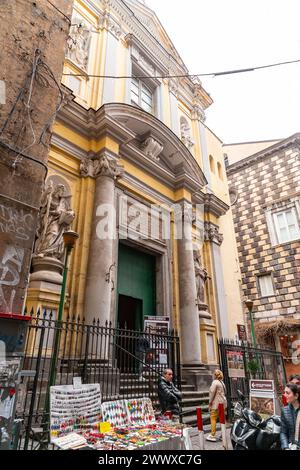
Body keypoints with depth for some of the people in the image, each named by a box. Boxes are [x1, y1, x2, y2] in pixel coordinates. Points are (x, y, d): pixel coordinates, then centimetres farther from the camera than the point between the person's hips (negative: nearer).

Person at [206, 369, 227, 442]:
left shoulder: (215, 382, -13)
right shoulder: (222, 382, 14)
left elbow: (212, 393, -16)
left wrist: (210, 403, -7)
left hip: (217, 403, -9)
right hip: (223, 402, 9)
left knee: (213, 418, -5)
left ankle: (212, 435, -5)